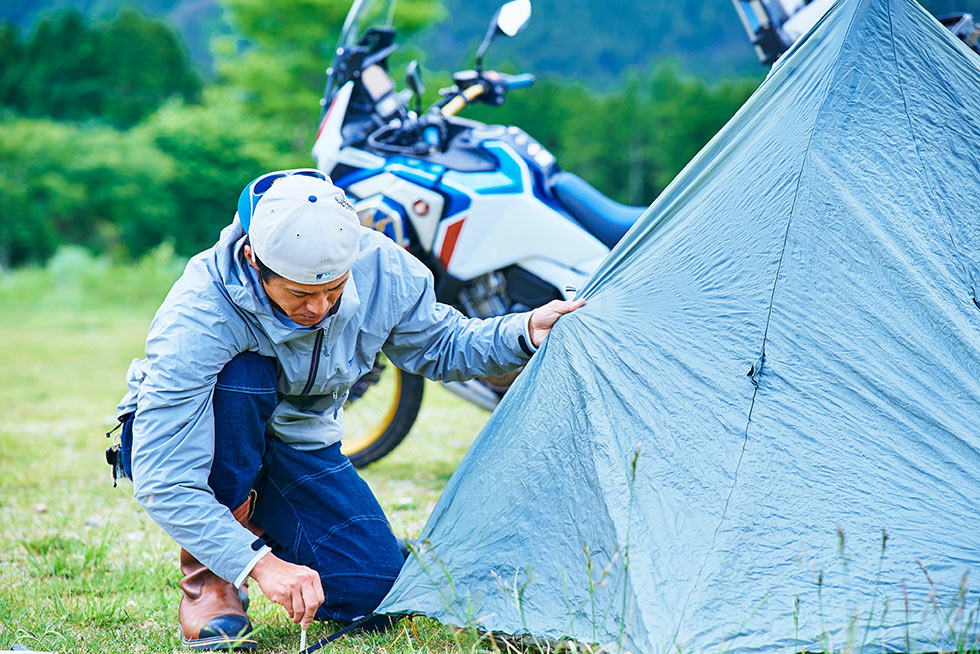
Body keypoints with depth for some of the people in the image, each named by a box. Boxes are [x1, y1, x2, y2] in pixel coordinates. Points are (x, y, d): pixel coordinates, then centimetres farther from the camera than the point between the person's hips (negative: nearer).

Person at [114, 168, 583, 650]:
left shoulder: (380, 268, -21)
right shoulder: (199, 316, -36)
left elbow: (441, 347, 0)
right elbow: (160, 480, -38)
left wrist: (526, 332, -19)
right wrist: (257, 563, -47)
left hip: (295, 442, 4)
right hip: (186, 442, -4)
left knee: (374, 588, -16)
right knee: (244, 376, -38)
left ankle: (253, 519, 15)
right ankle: (208, 580, -21)